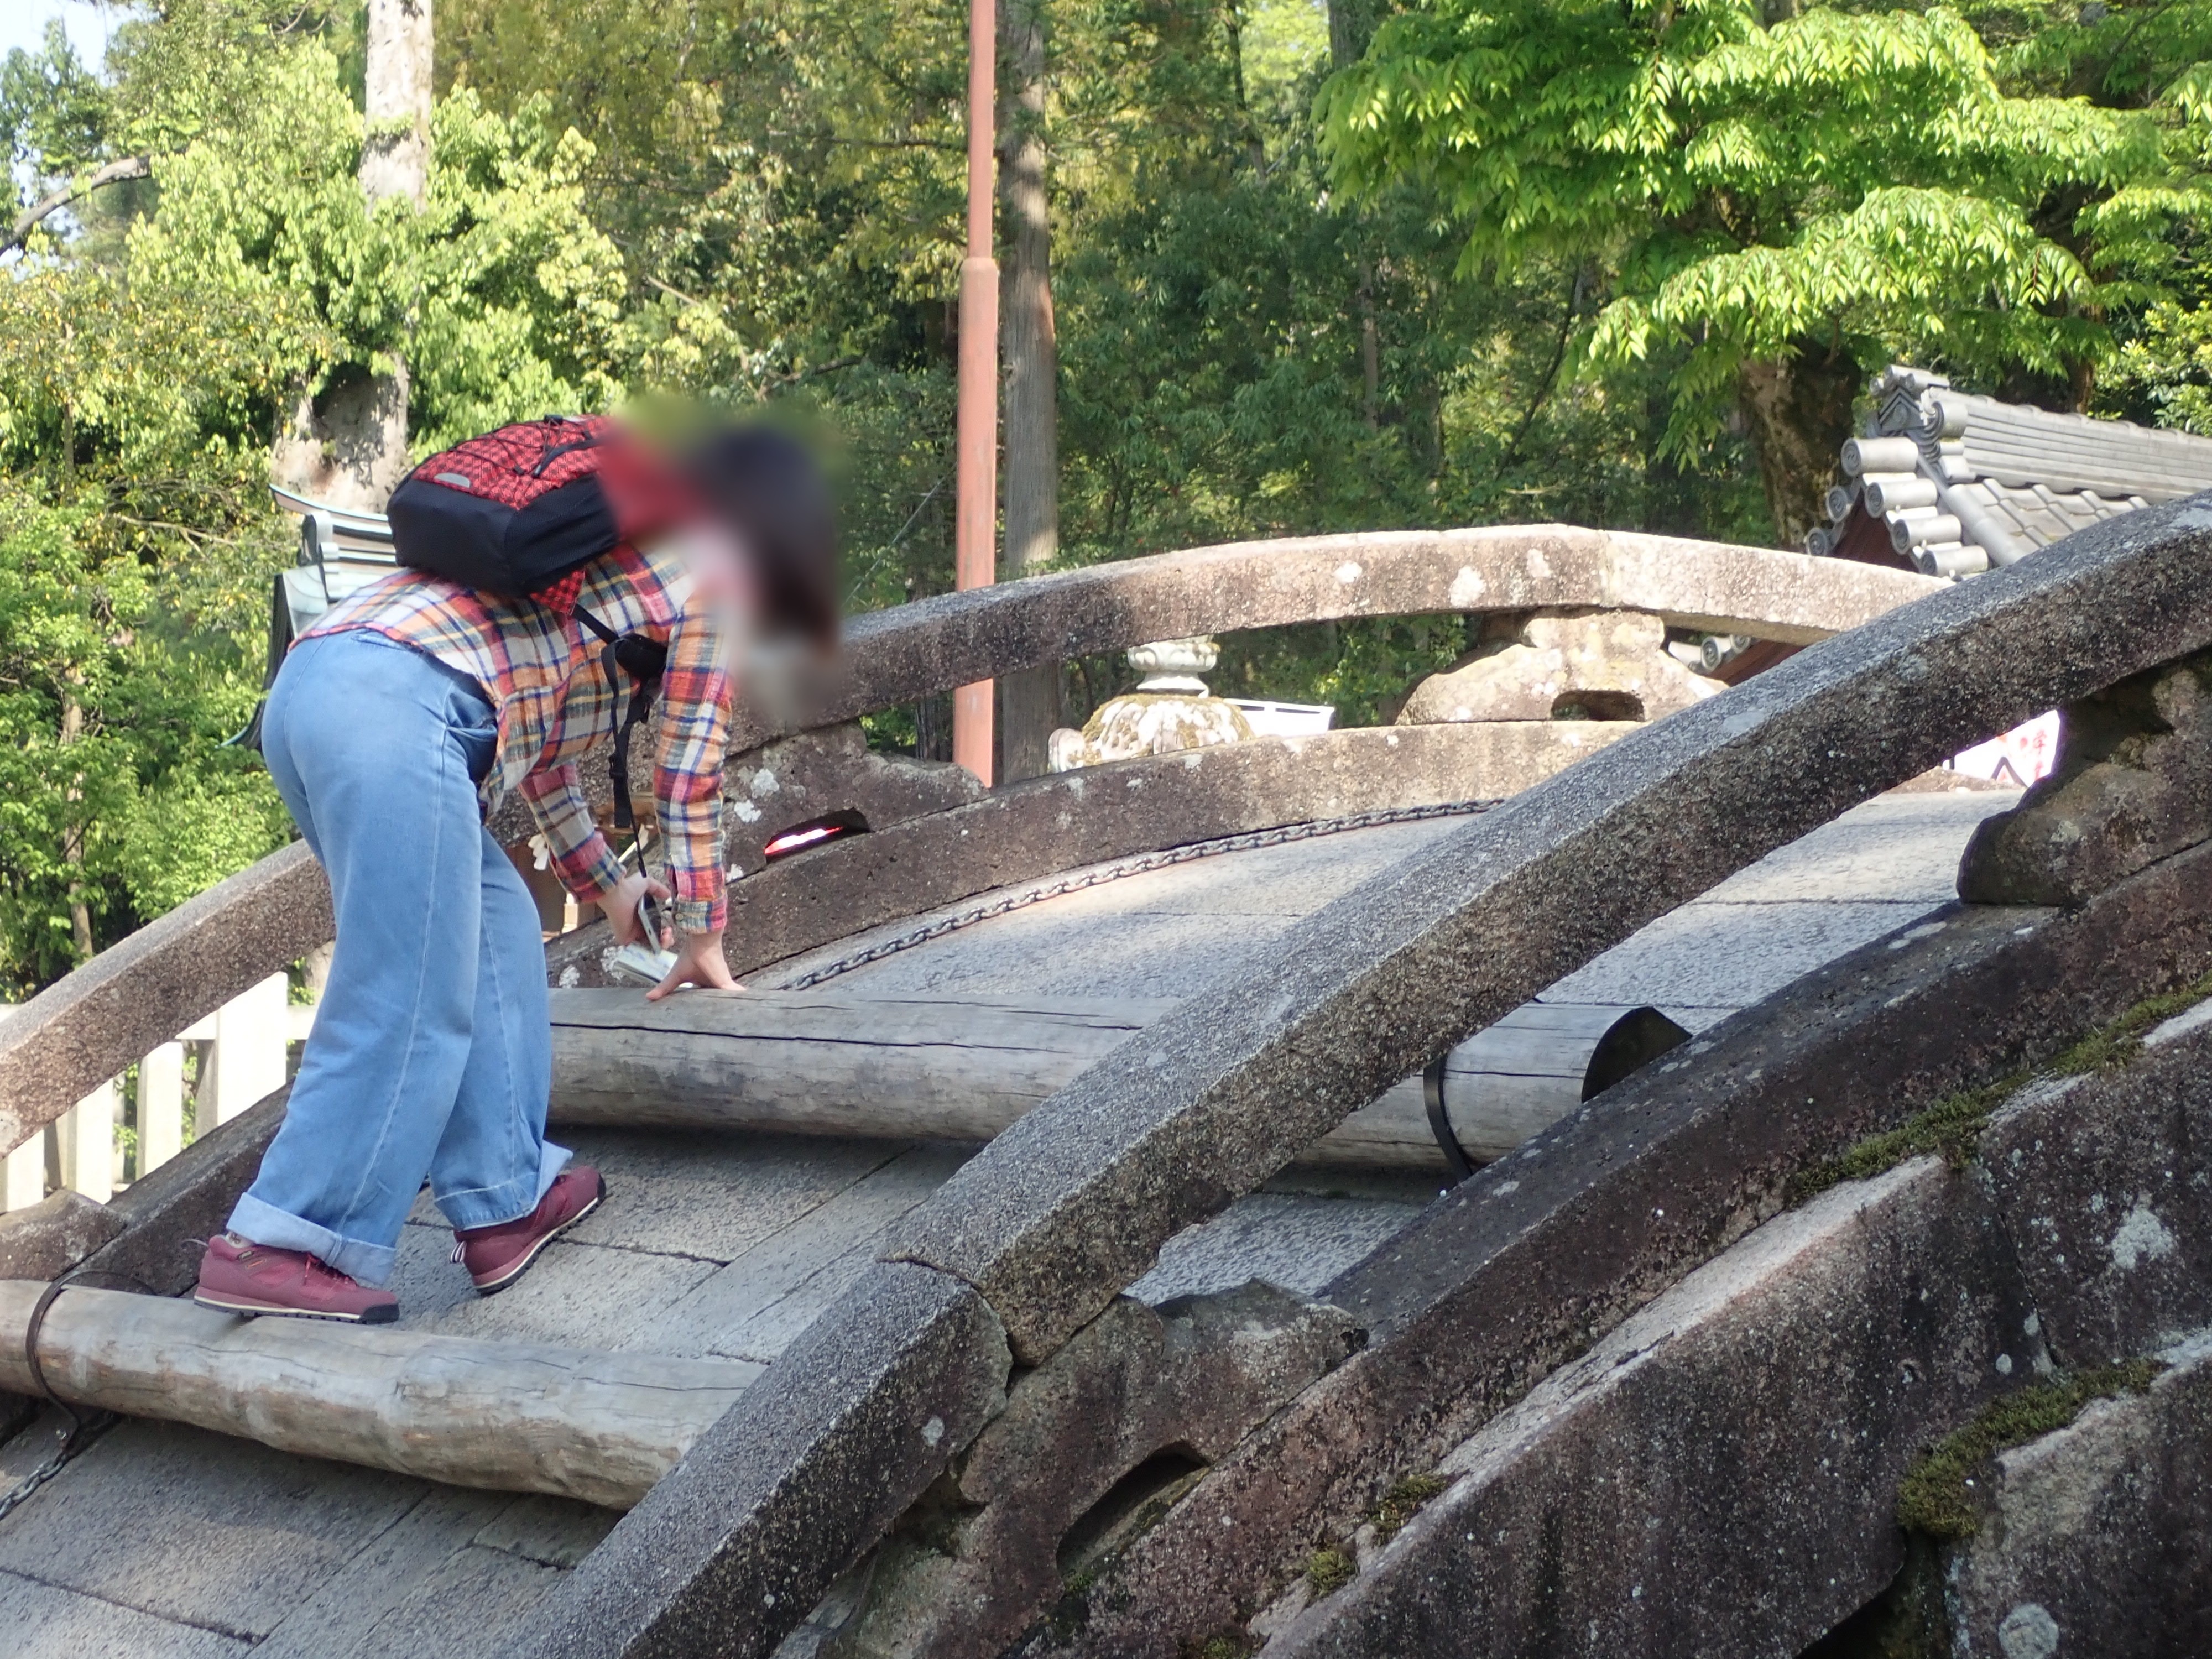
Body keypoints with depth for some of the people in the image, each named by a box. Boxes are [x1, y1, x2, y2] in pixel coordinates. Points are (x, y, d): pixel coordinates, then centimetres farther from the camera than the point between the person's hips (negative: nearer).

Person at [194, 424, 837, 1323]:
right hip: (397, 708, -9)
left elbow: (538, 740, 42)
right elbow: (688, 782, 17)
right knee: (406, 1005, -6)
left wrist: (605, 884, 51)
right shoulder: (710, 582, 13)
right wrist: (700, 934, 30)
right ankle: (278, 1247, -9)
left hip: (307, 681, 9)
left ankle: (505, 1198, 19)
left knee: (495, 933, 17)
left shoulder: (598, 539, 35)